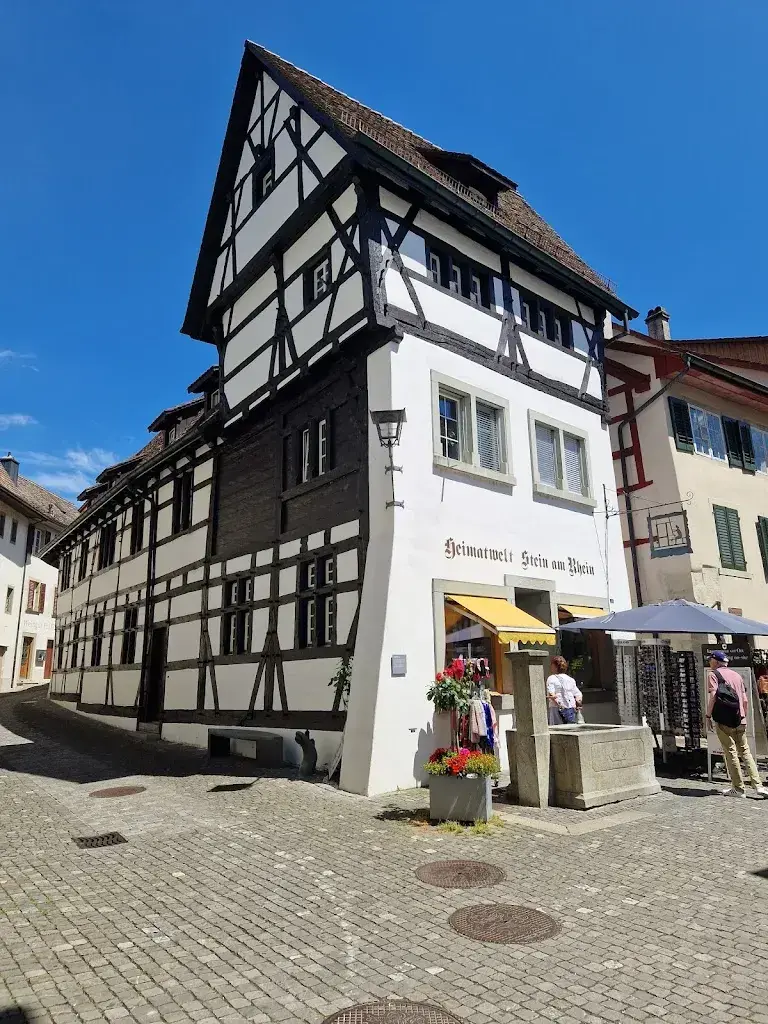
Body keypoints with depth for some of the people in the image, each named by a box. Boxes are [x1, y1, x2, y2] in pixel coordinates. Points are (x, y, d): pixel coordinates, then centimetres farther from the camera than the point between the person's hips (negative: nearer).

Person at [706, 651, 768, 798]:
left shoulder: (713, 674, -2)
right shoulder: (736, 675, 16)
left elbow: (713, 696, -13)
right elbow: (745, 700, 15)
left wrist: (708, 716, -8)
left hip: (723, 720, -5)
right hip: (740, 720, 6)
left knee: (730, 752, 0)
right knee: (745, 751, 11)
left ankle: (738, 788, 4)